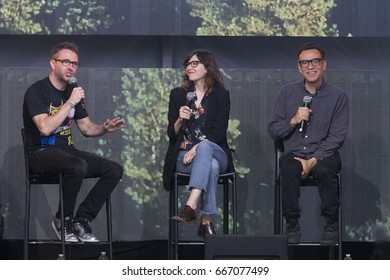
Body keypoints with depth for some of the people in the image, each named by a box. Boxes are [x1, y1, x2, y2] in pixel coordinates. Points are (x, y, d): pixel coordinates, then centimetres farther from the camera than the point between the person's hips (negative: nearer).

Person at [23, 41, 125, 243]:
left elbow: (86, 128, 18)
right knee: (78, 166, -37)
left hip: (66, 150, 8)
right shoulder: (37, 91, -9)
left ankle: (81, 220, -6)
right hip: (41, 152, -8)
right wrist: (70, 103, -22)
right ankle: (63, 220, -15)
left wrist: (104, 128, -4)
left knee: (114, 170, -10)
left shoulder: (73, 92, 14)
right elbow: (45, 128, -23)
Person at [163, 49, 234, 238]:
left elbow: (219, 132, -4)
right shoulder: (178, 95, 12)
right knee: (211, 166, -36)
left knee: (204, 146, -40)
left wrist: (196, 149, -18)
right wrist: (180, 119, -13)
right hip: (183, 156, 1)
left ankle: (190, 207, -54)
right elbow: (171, 134, 9)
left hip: (215, 151, -1)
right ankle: (206, 221, -41)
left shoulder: (221, 95, 7)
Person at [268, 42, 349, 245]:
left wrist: (313, 160, -16)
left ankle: (331, 225, -17)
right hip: (293, 152, 1)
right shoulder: (287, 93, 7)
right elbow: (272, 131, 8)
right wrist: (293, 121, -12)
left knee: (326, 171, -36)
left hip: (324, 154, -1)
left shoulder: (338, 96, 1)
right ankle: (292, 224, -21)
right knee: (289, 169, -34)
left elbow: (337, 137, -4)